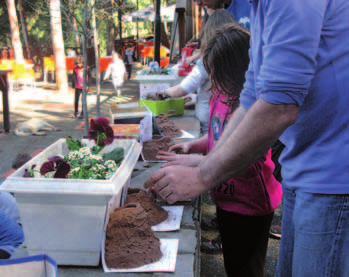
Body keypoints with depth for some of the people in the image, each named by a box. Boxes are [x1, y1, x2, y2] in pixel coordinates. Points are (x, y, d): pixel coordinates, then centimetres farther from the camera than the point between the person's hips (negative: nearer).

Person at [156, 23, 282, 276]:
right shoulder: (222, 94, 1)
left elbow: (250, 163, -29)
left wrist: (197, 162, -28)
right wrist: (195, 144, -2)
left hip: (249, 207, -8)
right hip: (225, 199, 8)